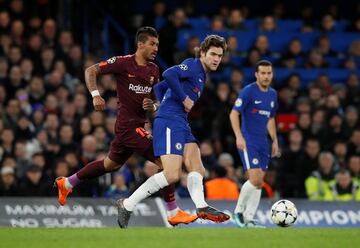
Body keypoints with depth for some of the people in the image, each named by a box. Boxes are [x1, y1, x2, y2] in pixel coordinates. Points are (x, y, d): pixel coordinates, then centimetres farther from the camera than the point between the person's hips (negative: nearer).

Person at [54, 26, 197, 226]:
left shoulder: (154, 69, 9)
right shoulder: (123, 63, -12)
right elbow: (90, 71, -8)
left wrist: (153, 106, -3)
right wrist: (95, 95, -22)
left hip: (140, 124, 9)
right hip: (129, 124, -9)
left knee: (112, 164, 23)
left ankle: (67, 183, 39)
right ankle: (172, 212, -8)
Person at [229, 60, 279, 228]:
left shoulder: (272, 94, 12)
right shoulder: (248, 91, -9)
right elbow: (234, 114, -12)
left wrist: (275, 141, 18)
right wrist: (239, 137, -22)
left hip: (263, 144, 7)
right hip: (248, 143, -7)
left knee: (259, 182, 3)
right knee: (255, 179, -16)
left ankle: (248, 219, 8)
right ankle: (239, 211, 1)